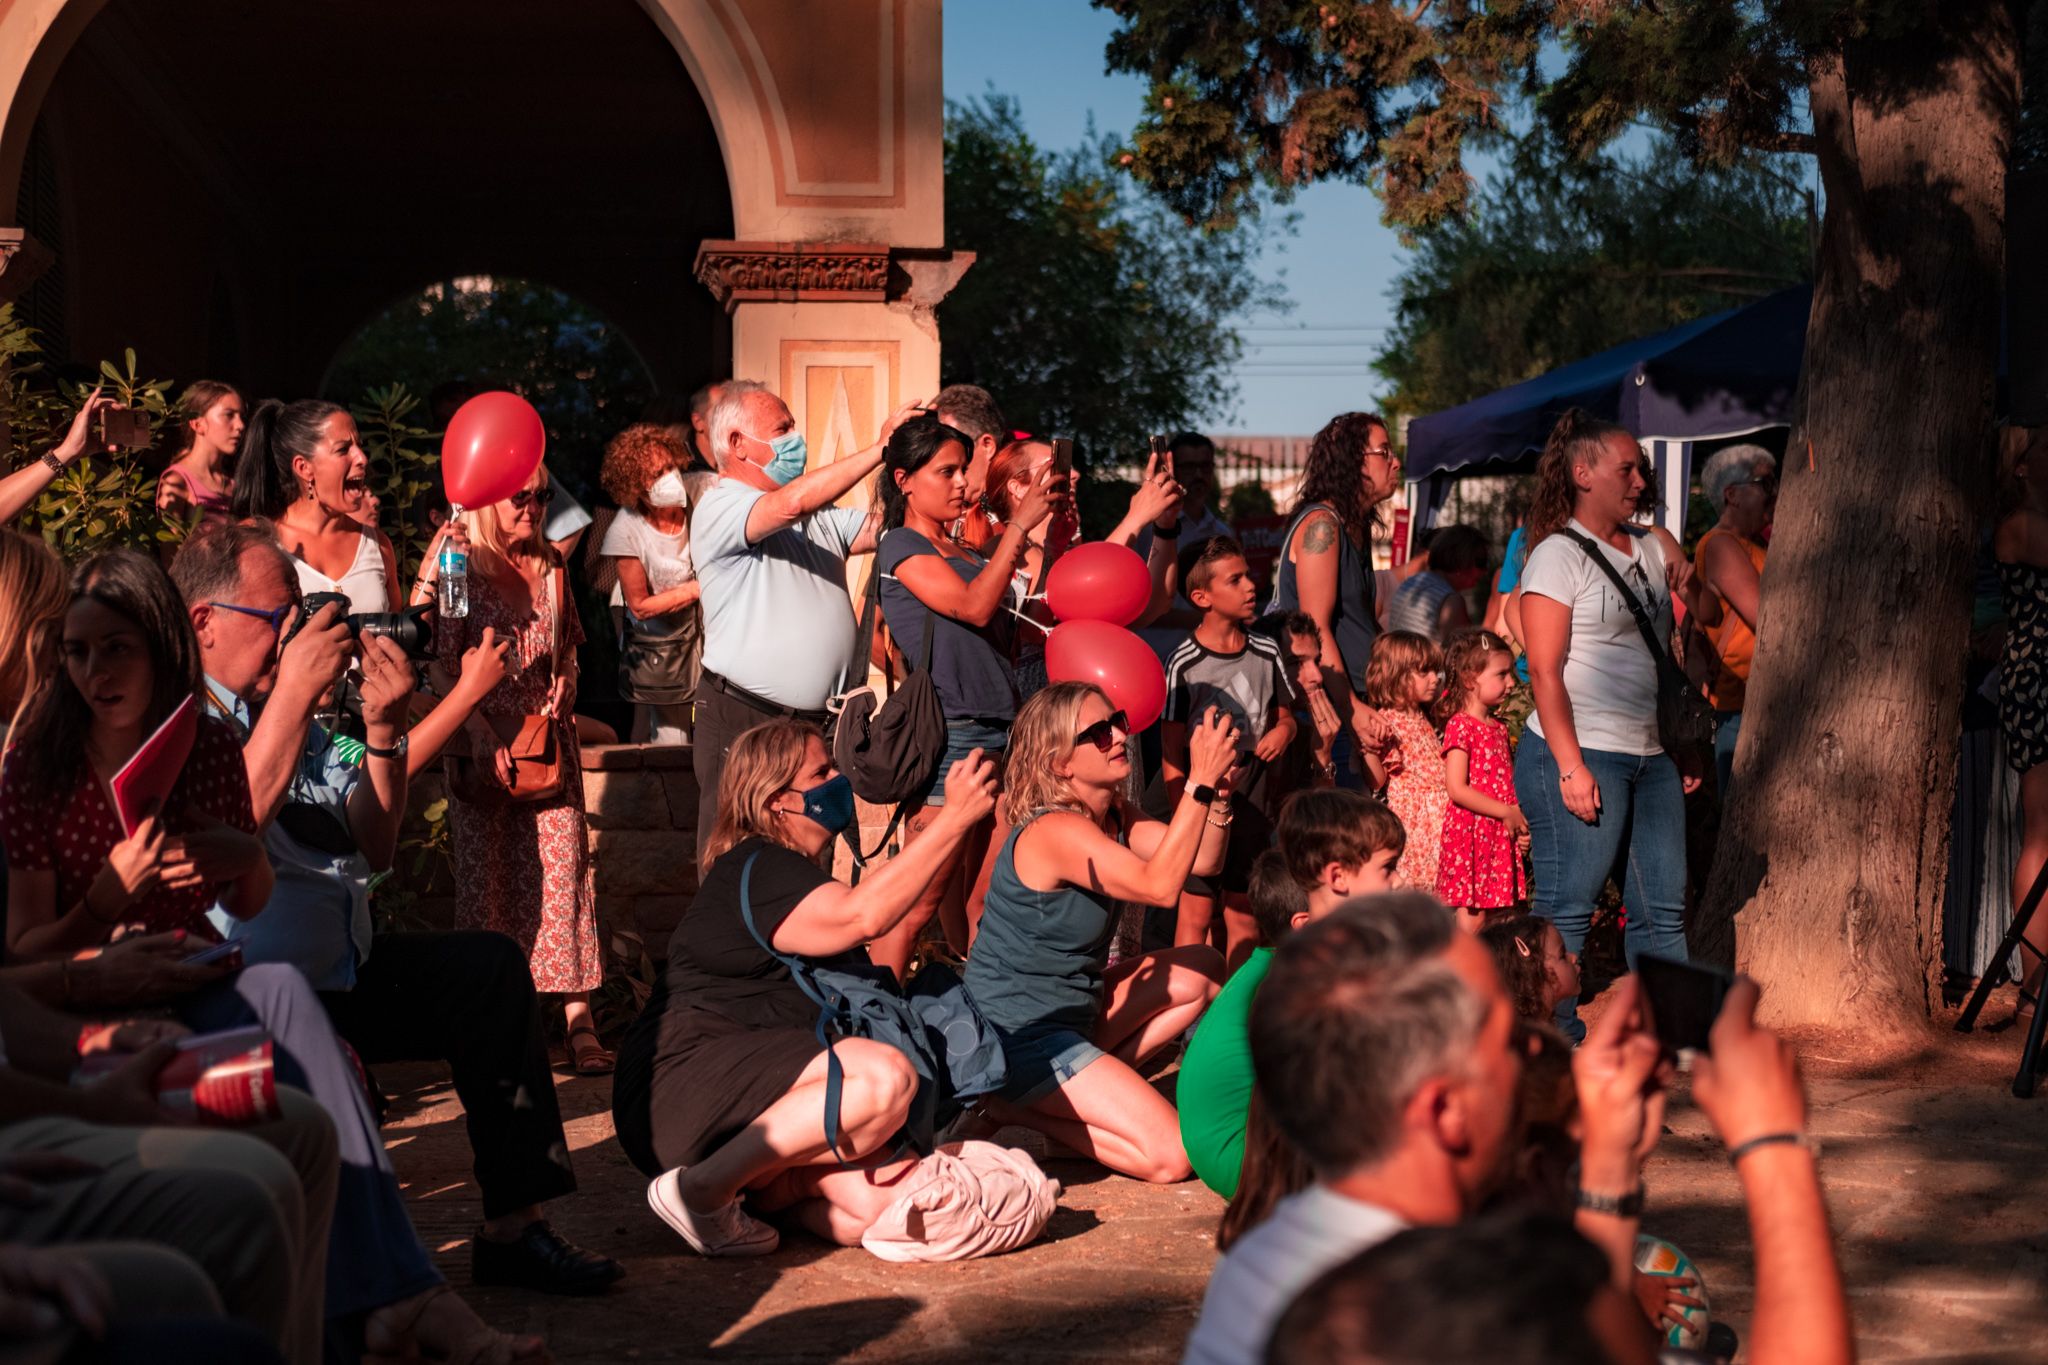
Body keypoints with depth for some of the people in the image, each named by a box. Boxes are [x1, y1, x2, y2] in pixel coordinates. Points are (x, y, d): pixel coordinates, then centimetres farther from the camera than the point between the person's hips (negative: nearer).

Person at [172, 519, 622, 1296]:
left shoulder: (284, 713, 18)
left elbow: (374, 849, 16)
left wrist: (382, 728, 2)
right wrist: (293, 693, -18)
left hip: (340, 976, 9)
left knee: (487, 966, 1)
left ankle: (512, 1227, -1)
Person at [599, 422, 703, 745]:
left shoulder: (695, 504, -14)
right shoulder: (626, 531, -22)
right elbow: (641, 606, -14)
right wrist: (698, 589, -19)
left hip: (704, 635, 3)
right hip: (657, 653, -3)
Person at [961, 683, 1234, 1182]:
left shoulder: (1116, 816, 7)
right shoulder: (1056, 831, -23)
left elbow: (1203, 861, 1)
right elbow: (1159, 886, -34)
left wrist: (1219, 790, -15)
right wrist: (1199, 783, -34)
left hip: (1072, 1007, 10)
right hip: (1020, 1034, -10)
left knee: (1202, 972, 11)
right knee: (1171, 1154, -16)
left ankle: (1090, 1088, 6)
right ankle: (1019, 1110, -3)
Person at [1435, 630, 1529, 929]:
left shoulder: (1499, 728, 14)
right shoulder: (1460, 726, -11)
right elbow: (1456, 789, -18)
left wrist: (1520, 825, 4)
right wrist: (1507, 812, -15)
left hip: (1501, 836, 8)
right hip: (1470, 833, -8)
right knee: (1470, 919, -7)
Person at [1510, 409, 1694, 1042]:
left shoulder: (1650, 547, 17)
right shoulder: (1559, 554, -5)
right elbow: (1545, 670, -11)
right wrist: (1571, 766, -18)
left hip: (1651, 757, 8)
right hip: (1582, 756, -8)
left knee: (1664, 909, 7)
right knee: (1565, 911, -5)